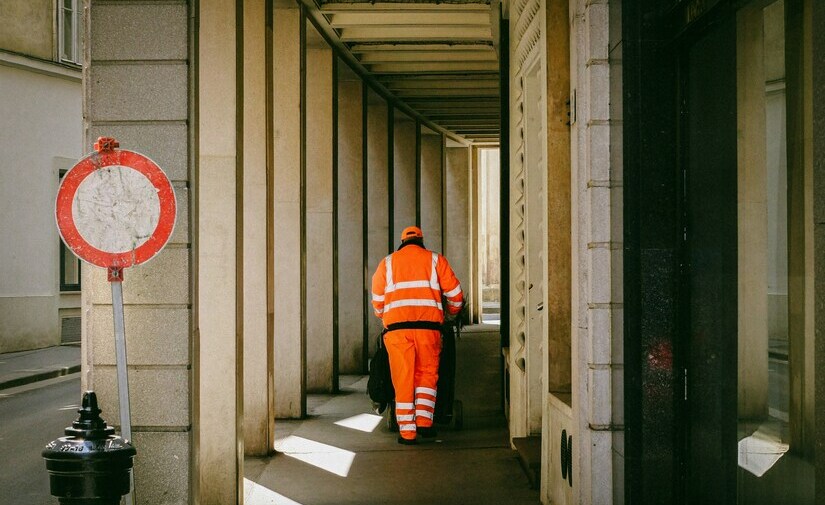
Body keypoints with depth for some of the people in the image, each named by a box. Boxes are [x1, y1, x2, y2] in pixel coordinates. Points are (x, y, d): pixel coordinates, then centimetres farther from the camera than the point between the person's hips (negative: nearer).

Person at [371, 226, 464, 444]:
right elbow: (455, 293, 12)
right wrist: (453, 311, 33)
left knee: (403, 378, 4)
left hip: (397, 328, 0)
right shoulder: (435, 260, 13)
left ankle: (406, 431, 3)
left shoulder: (387, 263, 16)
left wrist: (384, 318, 39)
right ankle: (424, 420, 0)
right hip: (428, 326, 0)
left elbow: (377, 299, 19)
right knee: (427, 373, 13)